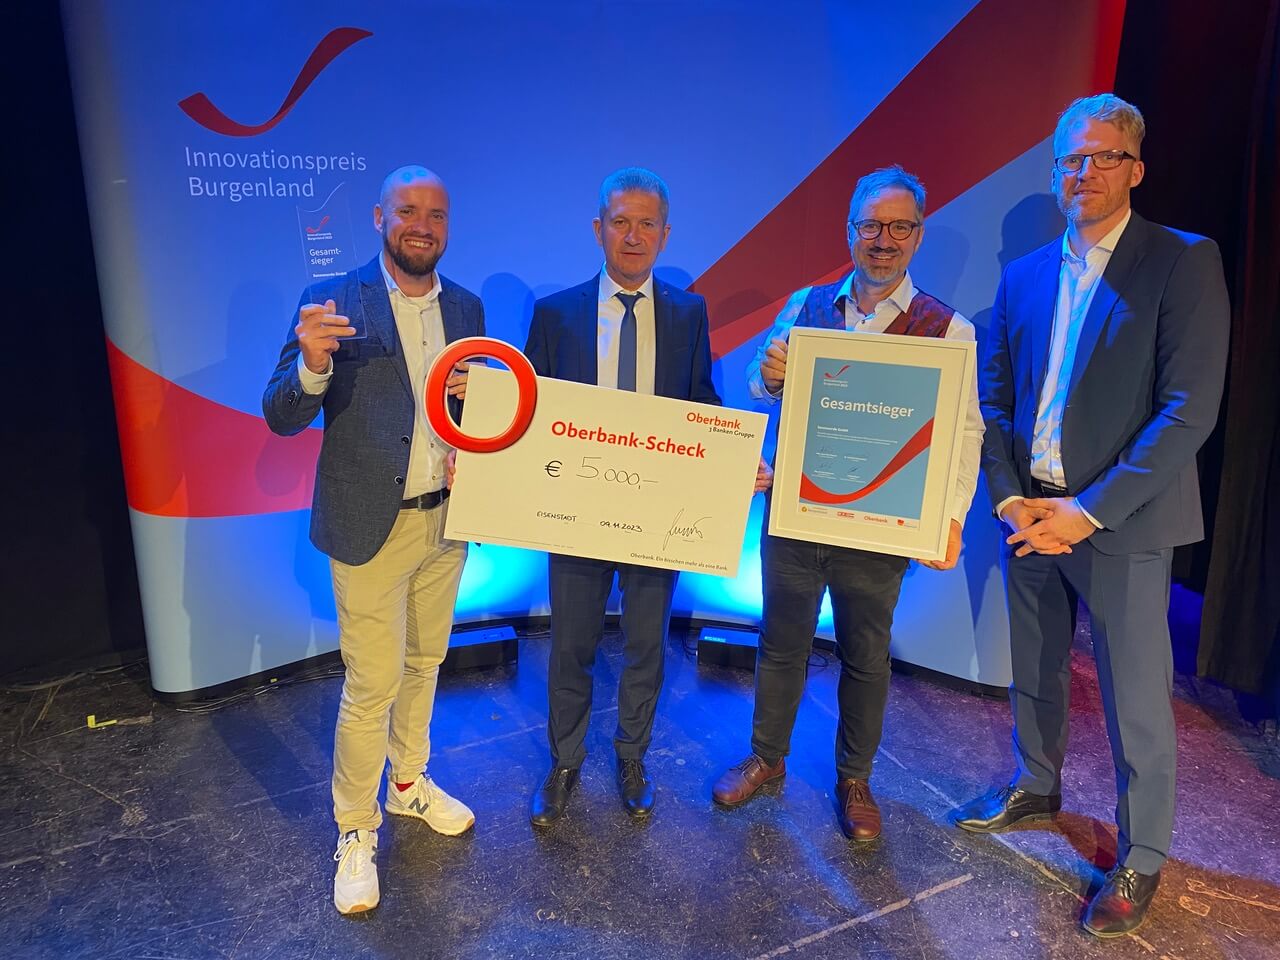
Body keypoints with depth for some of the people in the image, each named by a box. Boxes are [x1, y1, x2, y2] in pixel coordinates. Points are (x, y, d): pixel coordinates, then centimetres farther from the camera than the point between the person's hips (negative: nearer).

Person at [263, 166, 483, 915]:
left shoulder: (467, 308, 4)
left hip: (446, 520, 5)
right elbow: (282, 417, -13)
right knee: (372, 687, 3)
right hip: (371, 527, -5)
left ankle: (409, 783, 44)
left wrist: (477, 396, -11)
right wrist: (313, 363, -34)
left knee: (425, 663, 21)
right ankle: (356, 833, 25)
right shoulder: (333, 303, -11)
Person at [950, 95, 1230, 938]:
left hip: (1120, 523, -4)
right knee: (1035, 675, 20)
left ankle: (1142, 856, 27)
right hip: (1031, 513, 5)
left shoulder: (1183, 263, -7)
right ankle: (1036, 789, 43)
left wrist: (1089, 510, -18)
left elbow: (1191, 408, -14)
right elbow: (995, 396, 8)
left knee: (1136, 702, 5)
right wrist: (1010, 497, -6)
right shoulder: (1024, 275, 8)